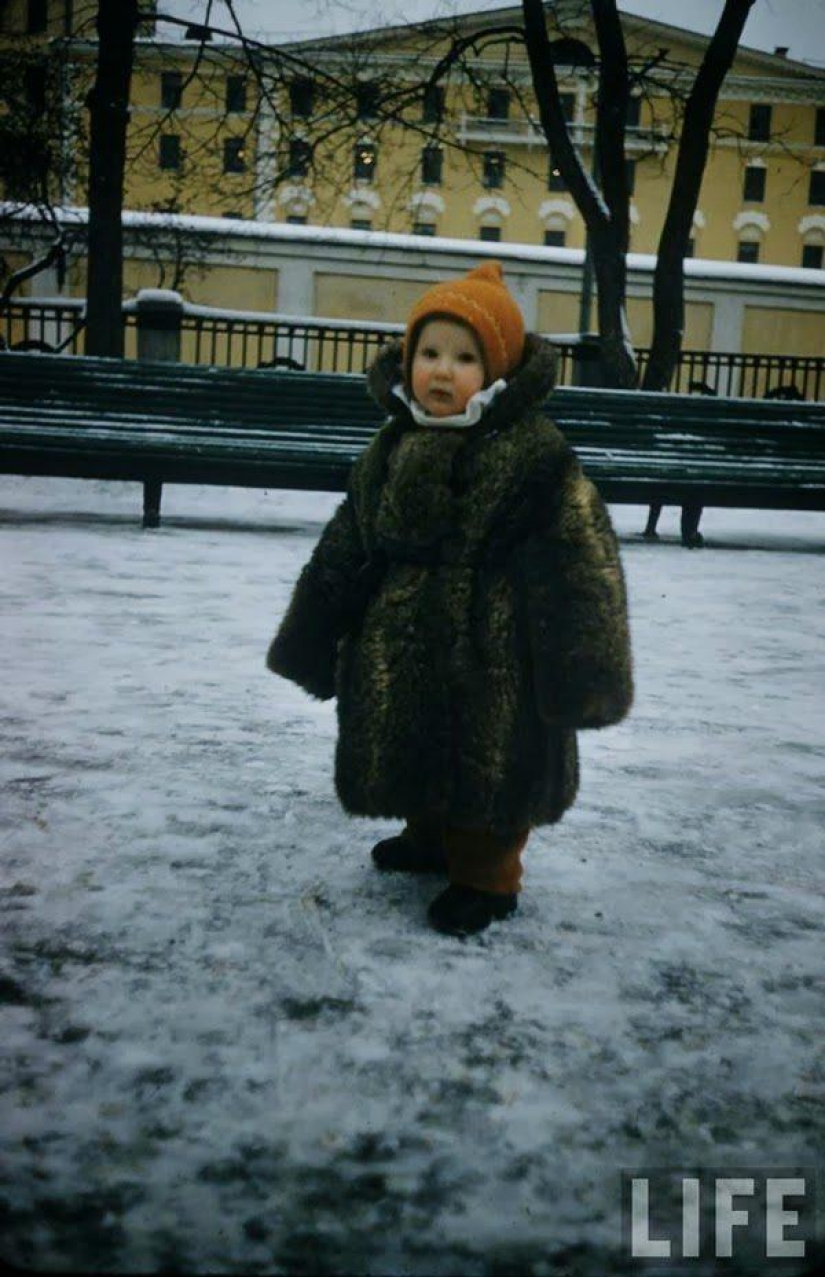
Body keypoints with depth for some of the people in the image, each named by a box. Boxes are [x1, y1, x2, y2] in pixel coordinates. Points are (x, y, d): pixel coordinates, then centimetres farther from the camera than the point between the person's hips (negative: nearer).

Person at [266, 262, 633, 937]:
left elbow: (579, 566, -16)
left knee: (490, 769, 7)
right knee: (416, 756, 22)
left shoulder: (534, 454, -15)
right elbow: (343, 556, 10)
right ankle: (431, 837, 47)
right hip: (404, 658, 7)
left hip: (491, 660, -6)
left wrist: (579, 676, -18)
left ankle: (486, 875, 29)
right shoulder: (390, 449, 5)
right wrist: (311, 645, 12)